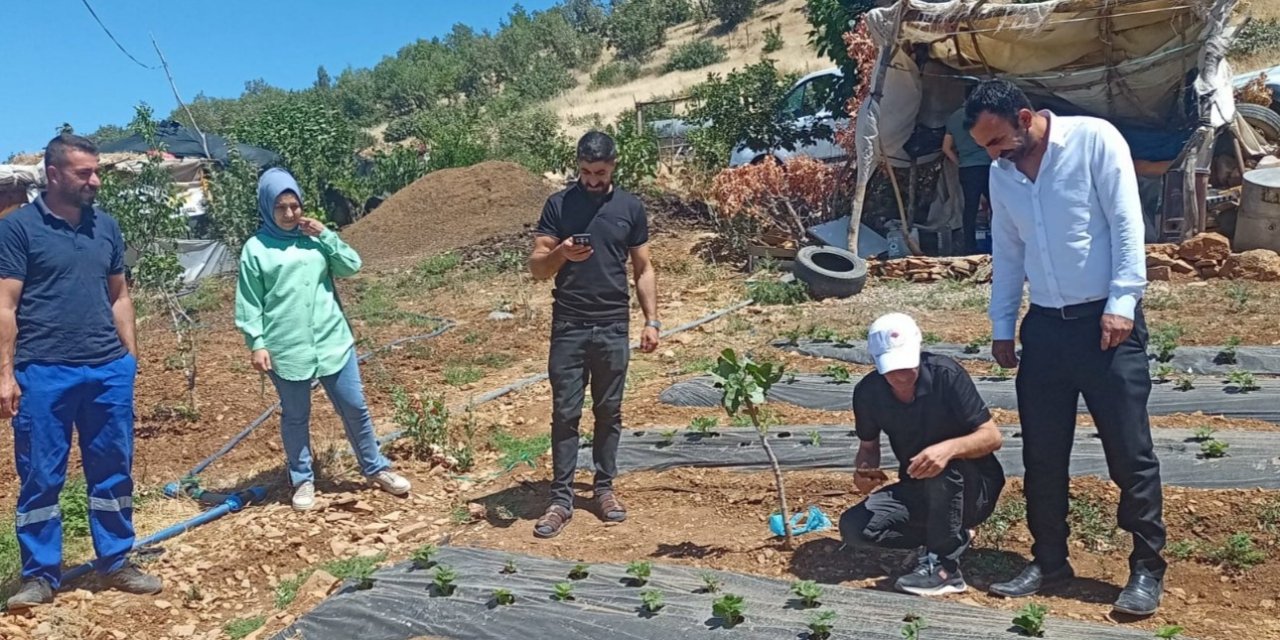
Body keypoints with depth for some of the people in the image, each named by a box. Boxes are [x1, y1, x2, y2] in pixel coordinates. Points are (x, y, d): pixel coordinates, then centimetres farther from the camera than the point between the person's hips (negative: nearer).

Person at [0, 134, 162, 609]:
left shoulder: (106, 226, 10)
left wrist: (130, 357, 11)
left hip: (108, 370, 4)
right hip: (44, 373, -4)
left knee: (114, 472, 11)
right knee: (40, 477, 6)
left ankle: (116, 563, 24)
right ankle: (40, 575, 19)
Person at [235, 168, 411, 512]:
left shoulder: (314, 237, 8)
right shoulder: (255, 248, -1)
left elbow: (352, 265, 3)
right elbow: (248, 304, -2)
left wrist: (326, 235, -6)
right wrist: (257, 344, -9)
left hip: (333, 341, 3)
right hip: (286, 349, -2)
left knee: (355, 408, 9)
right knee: (295, 417, 11)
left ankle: (377, 469, 25)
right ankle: (303, 481, 28)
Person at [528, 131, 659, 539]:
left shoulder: (630, 208, 5)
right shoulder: (558, 205, 1)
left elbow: (643, 269, 8)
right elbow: (536, 268, -2)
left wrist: (652, 320, 0)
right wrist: (560, 254, -23)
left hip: (613, 327, 1)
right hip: (568, 327, -1)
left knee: (609, 412, 9)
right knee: (565, 414, 0)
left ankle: (604, 489, 23)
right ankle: (561, 499, 7)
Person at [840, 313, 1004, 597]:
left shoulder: (945, 374, -22)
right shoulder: (868, 392, -11)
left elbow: (992, 437, -21)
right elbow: (869, 446, 4)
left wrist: (949, 449, -42)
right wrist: (863, 471, -20)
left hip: (973, 488, -4)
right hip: (918, 491, 5)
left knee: (942, 465, -37)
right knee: (853, 527, -15)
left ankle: (944, 566, -19)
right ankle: (952, 535, 3)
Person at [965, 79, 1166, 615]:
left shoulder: (1094, 139, -7)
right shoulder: (1002, 173, 9)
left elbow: (1127, 224, -11)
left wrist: (1122, 301, -17)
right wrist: (1002, 326, 13)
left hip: (1106, 320, -5)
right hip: (1044, 325, 5)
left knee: (1130, 451, 1)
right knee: (1042, 454, 8)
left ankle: (1147, 568, 14)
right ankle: (1049, 560, 21)